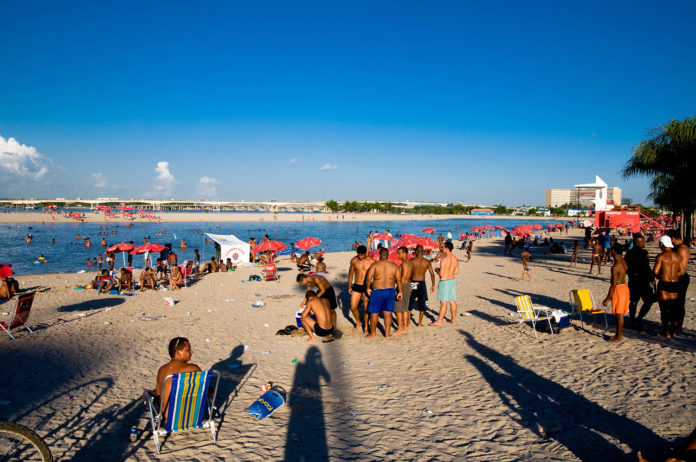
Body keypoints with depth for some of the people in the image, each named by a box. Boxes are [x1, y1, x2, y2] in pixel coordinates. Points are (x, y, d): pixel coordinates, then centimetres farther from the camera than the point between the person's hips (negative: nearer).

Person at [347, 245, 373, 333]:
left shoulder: (371, 261, -9)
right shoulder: (353, 260, -1)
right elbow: (351, 274, 10)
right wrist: (349, 287, 8)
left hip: (366, 287, -3)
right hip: (356, 286, 3)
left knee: (366, 308, 2)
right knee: (353, 307, 2)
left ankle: (366, 326, 20)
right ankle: (358, 324, 26)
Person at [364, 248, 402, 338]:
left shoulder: (375, 264, -6)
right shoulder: (394, 266, 3)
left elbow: (368, 278, -14)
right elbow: (399, 280, -1)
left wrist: (368, 288, -1)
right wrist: (399, 291, 6)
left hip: (377, 291, -3)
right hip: (390, 291, 3)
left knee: (374, 313, 9)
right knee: (387, 313, 9)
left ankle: (373, 333, 18)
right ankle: (387, 333, 11)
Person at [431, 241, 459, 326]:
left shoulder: (444, 260, -20)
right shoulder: (455, 259, 3)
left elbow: (441, 274, -20)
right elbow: (457, 272, 11)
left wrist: (437, 270, -1)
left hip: (444, 282, -8)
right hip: (452, 280, 8)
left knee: (443, 303, -3)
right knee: (452, 301, 13)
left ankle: (439, 321, 3)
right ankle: (453, 319, 22)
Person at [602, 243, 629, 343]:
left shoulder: (615, 267, -22)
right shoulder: (624, 262, 4)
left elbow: (613, 284, -22)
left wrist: (607, 299, -17)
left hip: (618, 289, -9)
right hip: (625, 287, 9)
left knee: (619, 314, 0)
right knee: (620, 314, 16)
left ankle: (619, 337, 8)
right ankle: (618, 334, 26)